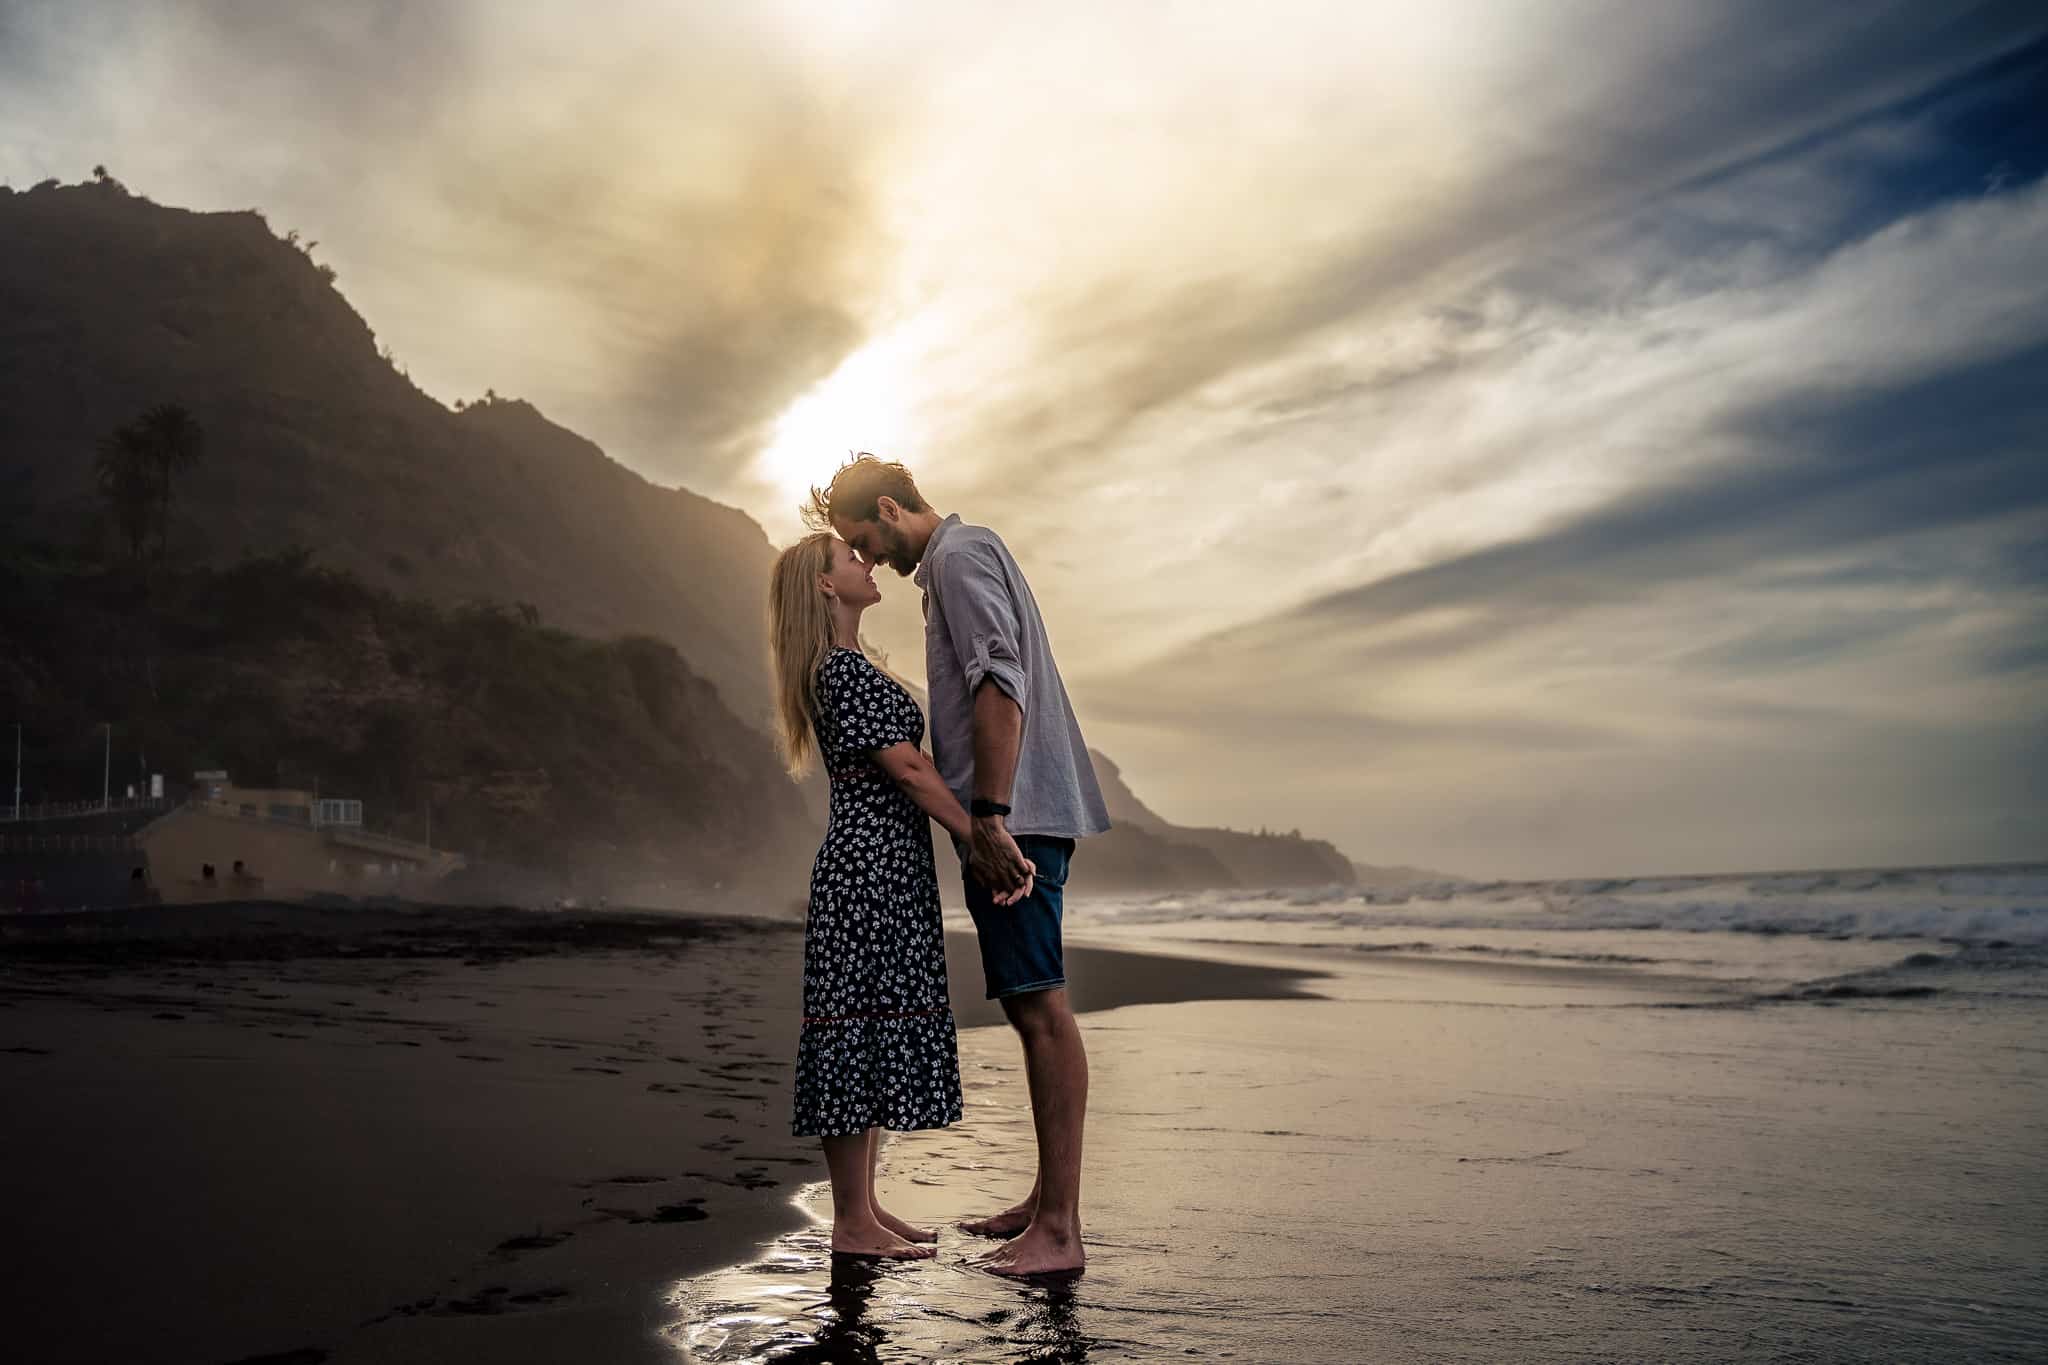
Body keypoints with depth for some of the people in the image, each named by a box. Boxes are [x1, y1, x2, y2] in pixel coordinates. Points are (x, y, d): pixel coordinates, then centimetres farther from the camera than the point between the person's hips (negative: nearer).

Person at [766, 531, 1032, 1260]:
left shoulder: (845, 668, 20)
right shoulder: (845, 669, -12)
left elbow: (897, 773, 22)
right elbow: (907, 768, -19)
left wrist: (988, 835, 21)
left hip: (885, 872, 10)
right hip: (869, 869, -10)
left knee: (876, 1034, 12)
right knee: (861, 1028, -6)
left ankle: (865, 1206, 19)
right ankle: (852, 1222, 1)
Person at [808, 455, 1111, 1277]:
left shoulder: (960, 554, -5)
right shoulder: (961, 561, 27)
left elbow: (1000, 684, -18)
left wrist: (988, 815, -24)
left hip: (1014, 815, -11)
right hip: (1015, 821, 11)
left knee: (1039, 1001, -12)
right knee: (1029, 1004, 11)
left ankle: (1061, 1229, -11)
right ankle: (1047, 1201, 19)